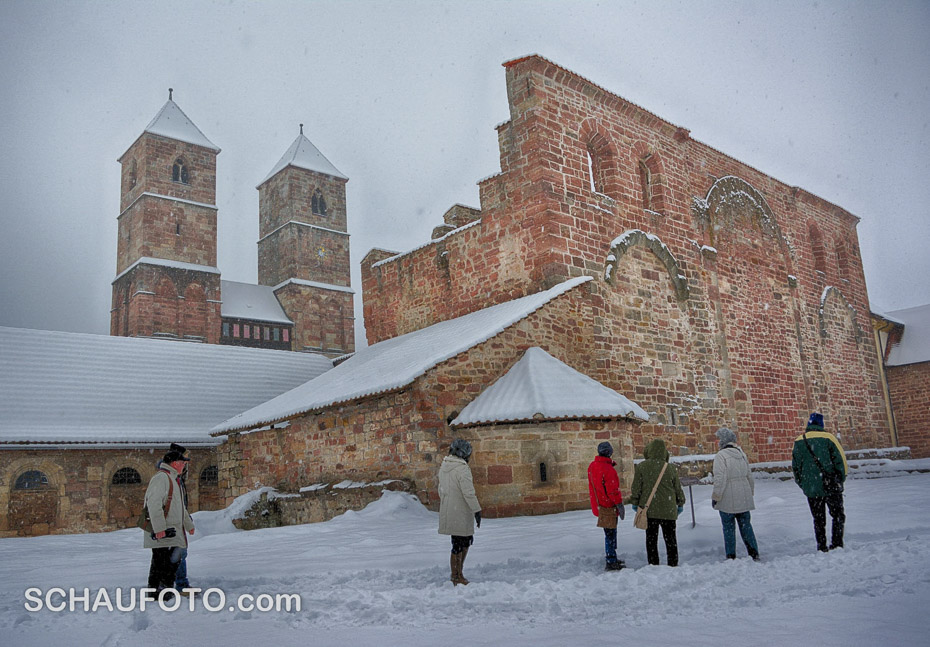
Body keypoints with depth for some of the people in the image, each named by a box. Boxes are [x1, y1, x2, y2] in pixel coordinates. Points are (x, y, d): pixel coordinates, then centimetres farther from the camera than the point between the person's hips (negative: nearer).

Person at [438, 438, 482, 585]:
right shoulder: (462, 468, -18)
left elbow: (441, 490, 16)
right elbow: (468, 493, -20)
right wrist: (477, 510, -14)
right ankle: (456, 577, 12)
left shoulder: (444, 466, 9)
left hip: (448, 511, 9)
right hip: (459, 513, -9)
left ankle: (458, 573, 23)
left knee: (467, 540, 18)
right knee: (458, 545, 2)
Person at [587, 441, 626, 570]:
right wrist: (619, 504, -12)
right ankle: (611, 562, 2)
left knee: (610, 532, 20)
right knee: (610, 533, -3)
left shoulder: (592, 466, 8)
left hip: (598, 505, 9)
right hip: (608, 506, -9)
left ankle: (612, 559, 30)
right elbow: (613, 490, -19)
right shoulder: (608, 469, -21)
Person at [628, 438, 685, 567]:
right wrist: (680, 504, 20)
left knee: (651, 539, 9)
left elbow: (636, 488, -4)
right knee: (670, 538, 12)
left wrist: (635, 503, 8)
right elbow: (678, 488, 6)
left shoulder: (641, 467, -6)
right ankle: (673, 564, 15)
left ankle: (653, 565, 10)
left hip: (649, 509, -1)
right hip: (668, 510, 1)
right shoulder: (670, 468, -3)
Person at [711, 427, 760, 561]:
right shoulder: (742, 454, 7)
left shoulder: (720, 456, -14)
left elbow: (719, 479, -18)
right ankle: (754, 553, 13)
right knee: (746, 525, 13)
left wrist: (715, 497, -10)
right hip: (744, 499, 6)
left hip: (728, 500, -6)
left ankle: (731, 556, 7)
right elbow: (749, 476, 13)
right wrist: (750, 492, 24)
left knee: (729, 528, 3)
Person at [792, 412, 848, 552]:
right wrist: (841, 479, 7)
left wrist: (802, 484, 17)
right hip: (831, 487, -3)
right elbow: (840, 460, -6)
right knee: (838, 515, 10)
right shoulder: (828, 438, -7)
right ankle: (836, 544, 0)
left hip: (811, 489, 3)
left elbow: (795, 466, 8)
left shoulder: (799, 441, 4)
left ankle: (822, 548, 10)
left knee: (818, 519, 11)